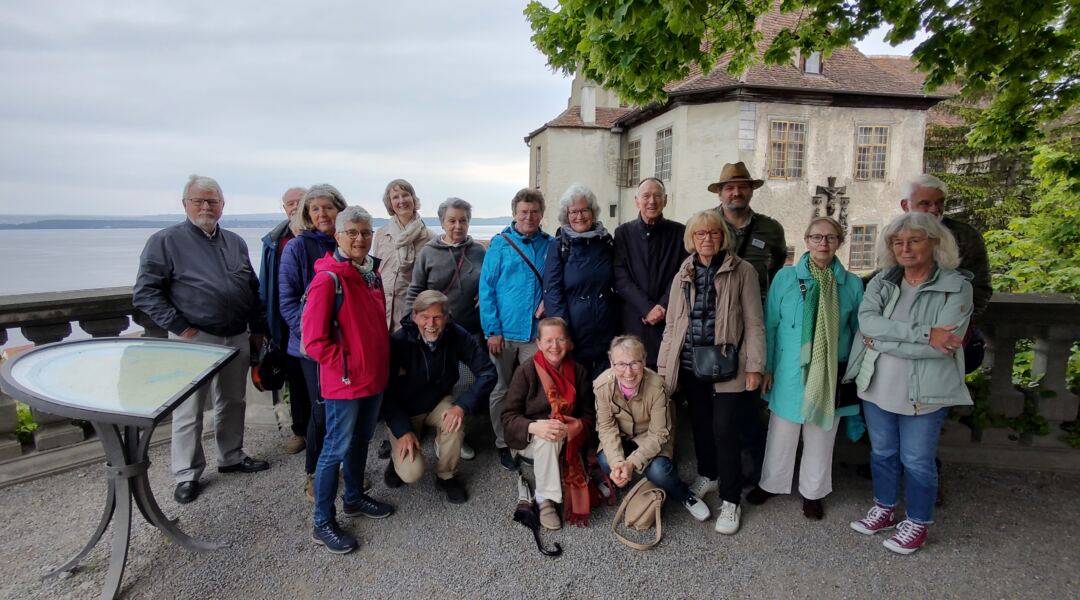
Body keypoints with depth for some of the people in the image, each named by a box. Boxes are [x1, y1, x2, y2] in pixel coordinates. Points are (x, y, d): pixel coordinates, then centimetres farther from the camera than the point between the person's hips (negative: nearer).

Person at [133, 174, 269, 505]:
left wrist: (258, 328, 14)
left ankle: (231, 457, 33)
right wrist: (181, 328, -13)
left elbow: (253, 289, 17)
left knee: (233, 402, 16)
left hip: (238, 338, 5)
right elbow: (145, 292, -8)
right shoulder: (166, 241, -5)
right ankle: (187, 474, 20)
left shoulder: (235, 242, 12)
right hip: (195, 340, -5)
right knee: (188, 411, 4)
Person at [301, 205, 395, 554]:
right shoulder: (328, 278, -17)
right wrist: (346, 365, -14)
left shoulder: (372, 272, 7)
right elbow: (314, 340, -19)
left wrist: (380, 360, 12)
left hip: (374, 378, 8)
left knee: (361, 440, 21)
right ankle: (322, 523, 20)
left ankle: (354, 498, 40)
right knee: (336, 449, 4)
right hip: (343, 382, -8)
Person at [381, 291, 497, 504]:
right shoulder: (399, 341, -26)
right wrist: (402, 430, -24)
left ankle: (446, 476, -2)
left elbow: (487, 372, -17)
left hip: (438, 403, 2)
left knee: (454, 424, -31)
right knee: (412, 473, -18)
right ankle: (398, 455, 20)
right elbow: (386, 392, -18)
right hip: (403, 411, -2)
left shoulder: (457, 335, -19)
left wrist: (462, 406, -29)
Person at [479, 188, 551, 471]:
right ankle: (503, 444, 27)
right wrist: (492, 329, -9)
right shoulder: (500, 244, -2)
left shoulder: (551, 245, 4)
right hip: (504, 332, -1)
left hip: (537, 332, 1)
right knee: (501, 390, 11)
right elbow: (486, 288, -4)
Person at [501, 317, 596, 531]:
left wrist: (579, 426, -25)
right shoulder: (527, 370, -14)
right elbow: (509, 416, -15)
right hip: (530, 439, -3)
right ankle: (545, 499, -21)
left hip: (566, 442, 3)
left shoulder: (578, 371, -4)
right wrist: (534, 427, -35)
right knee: (547, 436, -33)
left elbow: (589, 414, -1)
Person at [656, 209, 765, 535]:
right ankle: (707, 475, 39)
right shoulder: (684, 274, 9)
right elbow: (672, 323, 10)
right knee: (701, 423, 15)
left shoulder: (741, 271, -2)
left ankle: (730, 500, 13)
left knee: (724, 429, -4)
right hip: (691, 364, 4)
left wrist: (754, 366, -8)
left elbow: (753, 322, -4)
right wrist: (665, 365, 8)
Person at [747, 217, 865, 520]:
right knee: (782, 433, 12)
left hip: (831, 375, 1)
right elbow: (770, 325, -3)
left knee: (821, 437, 15)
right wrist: (766, 367, -4)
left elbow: (858, 332, 5)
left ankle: (812, 491, 35)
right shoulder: (785, 277, -6)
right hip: (790, 372, -1)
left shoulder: (852, 284, -2)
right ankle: (771, 483, 34)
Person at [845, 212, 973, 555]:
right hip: (877, 387, 4)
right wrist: (923, 333, -25)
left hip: (923, 393, -4)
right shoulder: (881, 282, 2)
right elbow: (866, 321, -15)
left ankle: (918, 523, 32)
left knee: (917, 461, 11)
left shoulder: (956, 287, -10)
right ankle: (884, 509, 40)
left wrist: (881, 342, -17)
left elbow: (944, 344, -21)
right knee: (882, 453, 19)